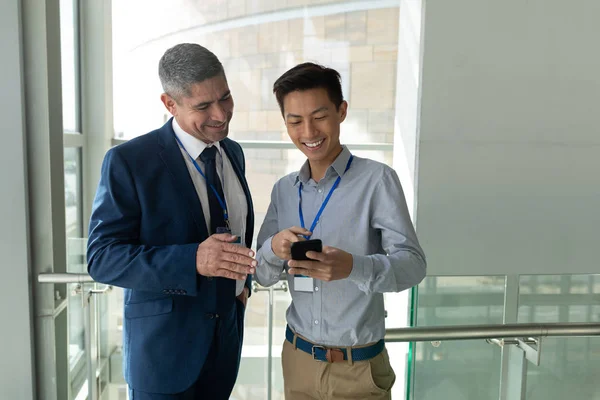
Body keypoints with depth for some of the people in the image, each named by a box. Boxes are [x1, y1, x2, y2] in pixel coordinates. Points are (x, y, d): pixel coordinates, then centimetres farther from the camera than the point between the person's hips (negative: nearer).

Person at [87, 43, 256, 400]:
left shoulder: (233, 153, 3)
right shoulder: (129, 161, -17)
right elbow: (102, 258, -19)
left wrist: (243, 280, 3)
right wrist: (193, 260, -32)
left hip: (226, 335, 6)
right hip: (164, 344, -5)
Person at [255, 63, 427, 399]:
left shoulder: (377, 179, -13)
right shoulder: (283, 190, 2)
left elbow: (413, 264, -18)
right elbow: (262, 275, 4)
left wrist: (353, 267, -37)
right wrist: (274, 249, -19)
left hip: (359, 366, -4)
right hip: (297, 357, 4)